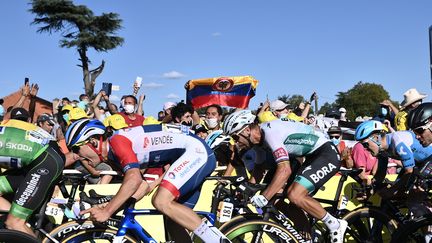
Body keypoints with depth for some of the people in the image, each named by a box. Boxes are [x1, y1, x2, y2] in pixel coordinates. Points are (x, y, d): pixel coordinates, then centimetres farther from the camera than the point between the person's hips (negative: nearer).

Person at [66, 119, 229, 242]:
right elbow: (143, 185, 13)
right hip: (196, 154, 10)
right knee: (176, 219, 11)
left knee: (162, 202, -22)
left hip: (197, 150, -10)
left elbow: (134, 179, -27)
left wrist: (106, 211, -21)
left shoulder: (117, 140, -13)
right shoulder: (114, 153, 15)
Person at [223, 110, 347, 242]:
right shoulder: (261, 136, 6)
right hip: (314, 156, 10)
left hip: (327, 153, -10)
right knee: (292, 192, 7)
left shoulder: (270, 132, -24)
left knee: (295, 196, -19)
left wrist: (263, 198, -33)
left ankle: (336, 225, -3)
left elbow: (285, 170, -33)